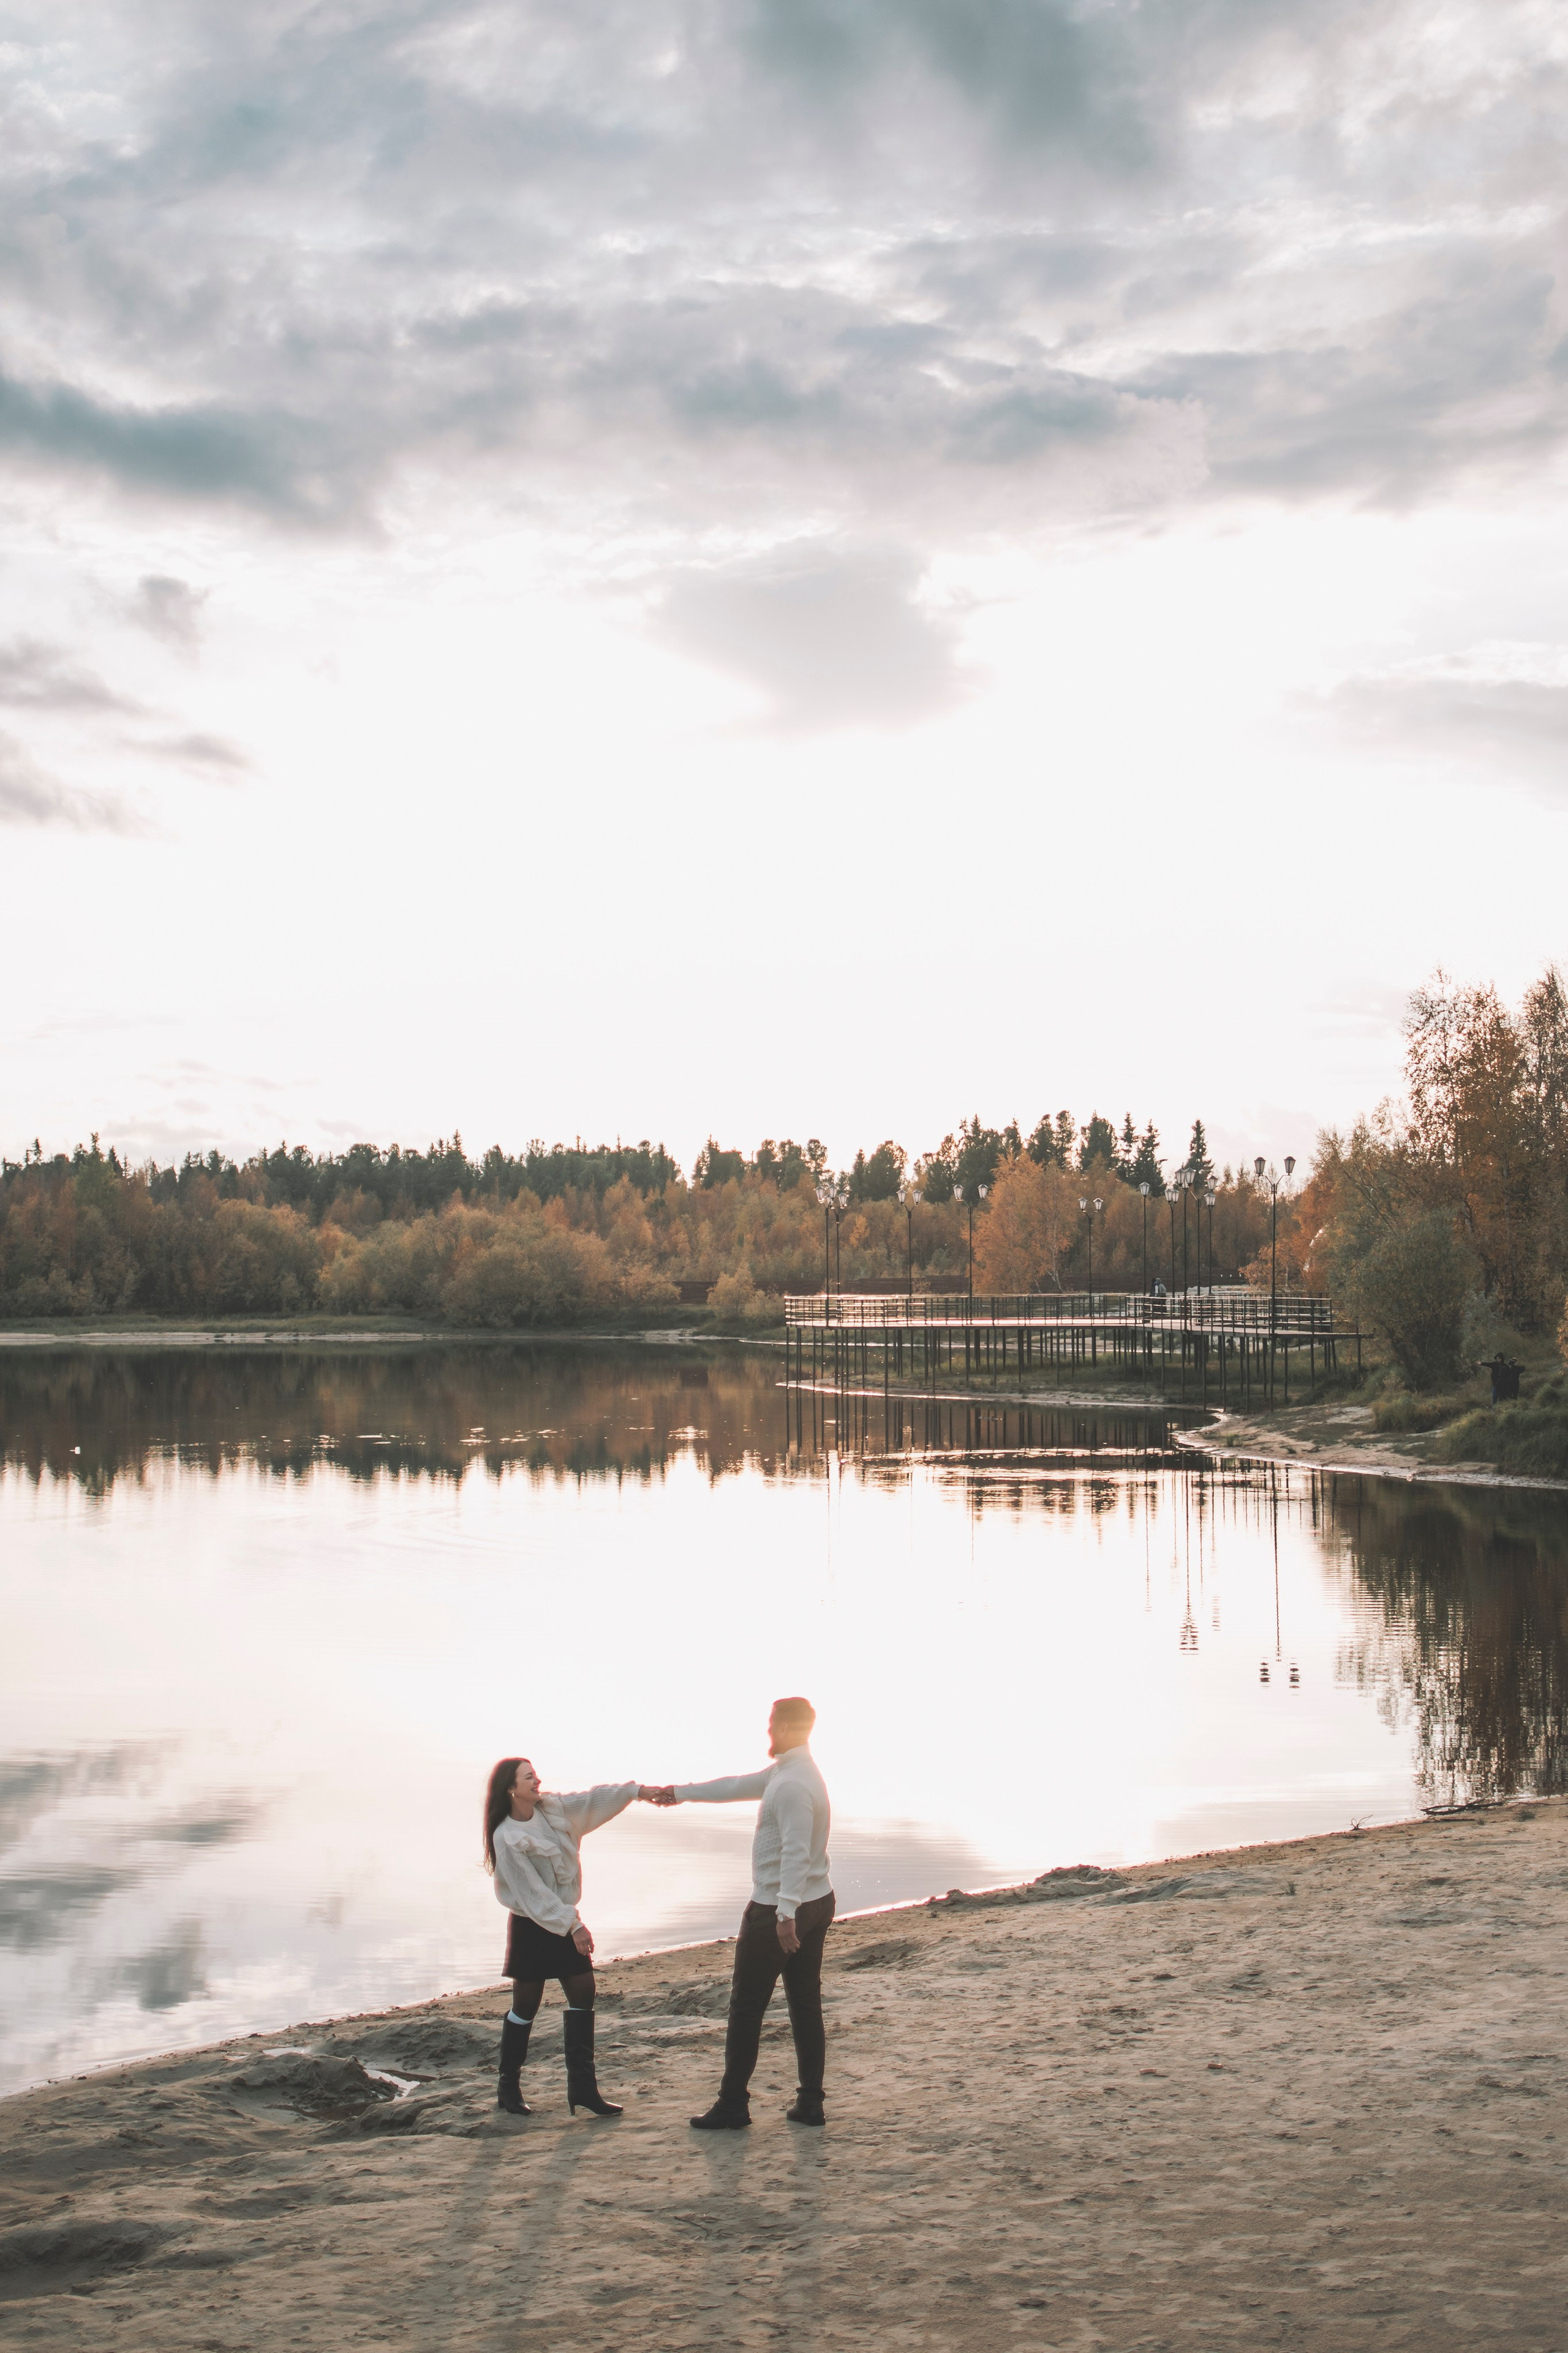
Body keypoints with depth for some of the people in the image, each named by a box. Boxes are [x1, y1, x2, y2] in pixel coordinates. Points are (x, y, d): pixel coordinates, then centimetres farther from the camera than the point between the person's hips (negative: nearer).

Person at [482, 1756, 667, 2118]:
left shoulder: (551, 1808, 1)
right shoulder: (506, 1838, -18)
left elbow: (594, 1800, 2)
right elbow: (532, 1892, -20)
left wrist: (637, 1790, -10)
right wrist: (573, 1925, -21)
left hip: (565, 1919, 7)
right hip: (533, 1926, -7)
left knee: (583, 1994, 1)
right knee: (526, 2007, 1)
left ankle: (583, 2087, 4)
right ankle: (508, 2089, 16)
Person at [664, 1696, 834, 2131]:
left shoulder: (792, 1784, -21)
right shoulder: (784, 1773, 11)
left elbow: (797, 1853, -29)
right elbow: (738, 1786, 22)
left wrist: (786, 1914, -34)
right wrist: (681, 1793, 30)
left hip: (775, 1911, -9)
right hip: (816, 1902, 9)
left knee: (747, 2006, 1)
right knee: (806, 2005, 11)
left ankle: (733, 2106, 8)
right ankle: (809, 2104, 15)